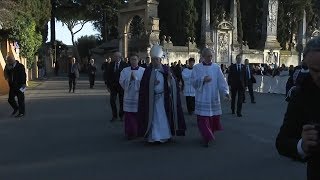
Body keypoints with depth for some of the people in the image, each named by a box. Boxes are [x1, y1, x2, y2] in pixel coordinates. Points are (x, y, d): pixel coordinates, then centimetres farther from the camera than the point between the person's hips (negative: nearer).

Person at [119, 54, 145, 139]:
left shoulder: (143, 71, 3)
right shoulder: (125, 71, 9)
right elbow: (122, 82, -1)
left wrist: (135, 78, -14)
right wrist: (130, 78, -13)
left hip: (139, 96, -1)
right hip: (129, 96, 1)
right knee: (129, 116, 0)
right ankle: (130, 132, 10)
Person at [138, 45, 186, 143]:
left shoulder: (165, 69, 2)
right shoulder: (148, 70, 0)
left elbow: (173, 84, -1)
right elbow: (143, 86, -4)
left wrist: (170, 78, -21)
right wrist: (152, 84, -18)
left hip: (164, 98, 1)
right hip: (152, 99, -1)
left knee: (164, 116, 7)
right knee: (154, 117, 2)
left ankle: (165, 135, 19)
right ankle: (154, 136, 9)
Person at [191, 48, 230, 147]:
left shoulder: (216, 67, 4)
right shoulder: (197, 67, 1)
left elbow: (221, 80, -4)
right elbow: (193, 81, -3)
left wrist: (226, 92, -18)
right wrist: (203, 79, -20)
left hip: (213, 97, 2)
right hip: (202, 97, -2)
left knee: (214, 117, 8)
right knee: (203, 118, -6)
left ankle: (211, 134, 30)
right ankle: (207, 138, 2)